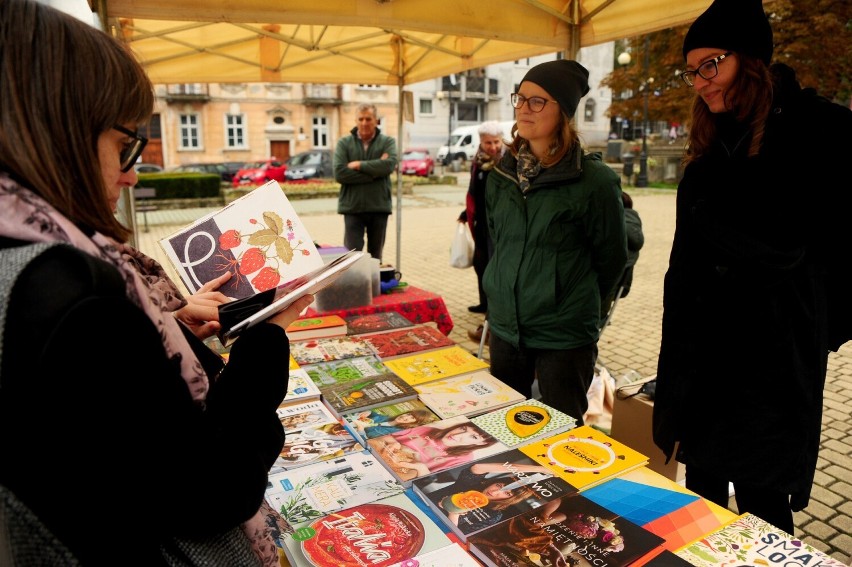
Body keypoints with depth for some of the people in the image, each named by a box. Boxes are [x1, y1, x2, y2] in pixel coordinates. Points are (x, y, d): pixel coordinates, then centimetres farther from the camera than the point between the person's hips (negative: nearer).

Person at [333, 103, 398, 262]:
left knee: (375, 257, 12)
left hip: (379, 207, 1)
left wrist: (359, 165, -11)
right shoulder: (344, 143, 4)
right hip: (352, 208, -1)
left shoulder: (387, 142, 5)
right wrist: (374, 172, -11)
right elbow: (339, 173, -10)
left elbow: (389, 164, -15)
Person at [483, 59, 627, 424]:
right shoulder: (502, 173, 4)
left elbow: (612, 258, -3)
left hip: (564, 336, -5)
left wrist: (578, 303, 8)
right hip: (505, 326, 6)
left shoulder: (594, 179, -13)